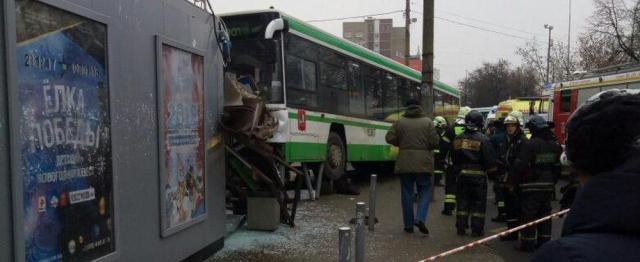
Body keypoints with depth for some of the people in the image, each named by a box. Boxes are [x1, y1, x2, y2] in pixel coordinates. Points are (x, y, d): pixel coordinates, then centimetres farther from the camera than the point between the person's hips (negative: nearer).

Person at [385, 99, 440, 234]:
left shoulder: (400, 122, 0)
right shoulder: (427, 122, -2)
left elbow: (390, 138, -3)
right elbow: (435, 142, -6)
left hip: (405, 163, 1)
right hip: (423, 162, -1)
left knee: (407, 193, 9)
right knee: (425, 191, 10)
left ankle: (408, 225, 12)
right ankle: (420, 218, -9)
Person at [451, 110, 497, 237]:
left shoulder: (458, 139, 4)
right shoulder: (483, 139, -12)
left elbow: (454, 158, 12)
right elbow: (490, 160, -10)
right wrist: (491, 172, 3)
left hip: (462, 174, 4)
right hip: (478, 175, -4)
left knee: (463, 201, 11)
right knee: (479, 202, 4)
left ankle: (461, 227, 14)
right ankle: (477, 229, 7)